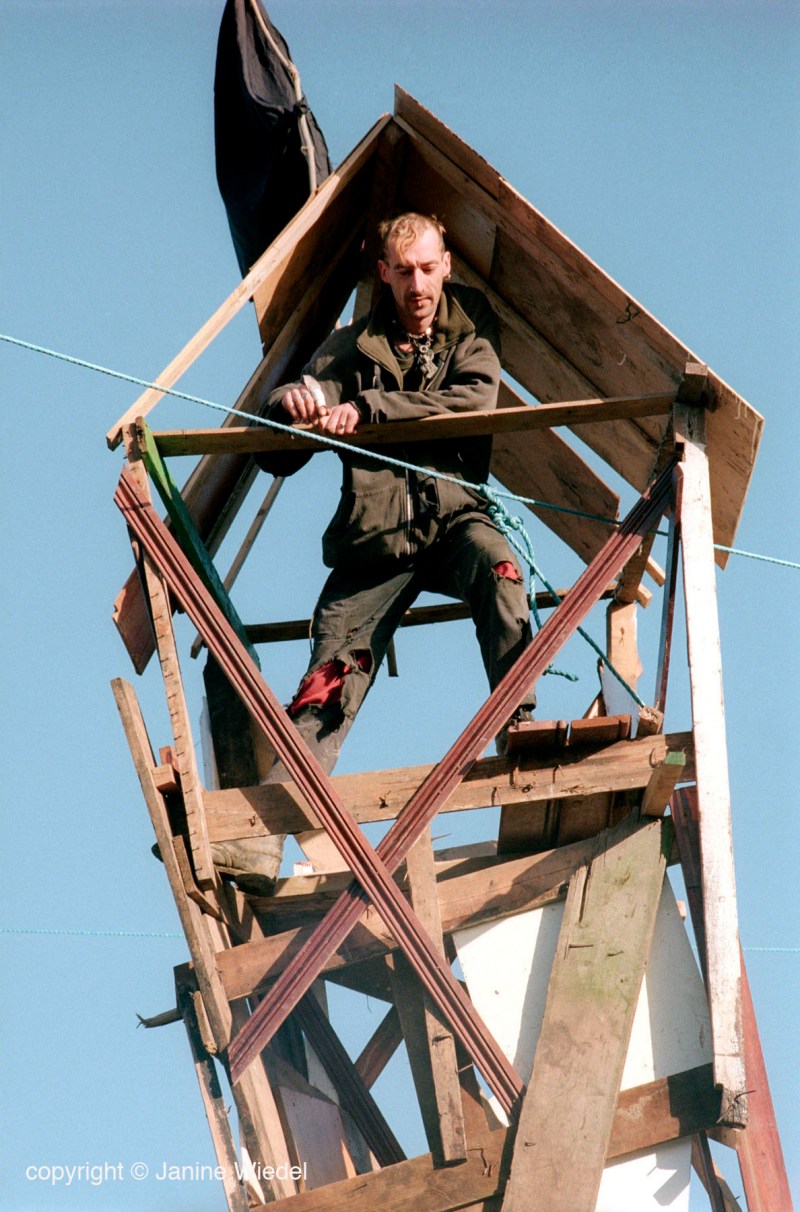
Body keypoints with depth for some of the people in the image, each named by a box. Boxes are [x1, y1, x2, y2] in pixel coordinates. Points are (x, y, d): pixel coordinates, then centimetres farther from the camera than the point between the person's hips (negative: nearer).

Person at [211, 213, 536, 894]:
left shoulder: (470, 329, 9)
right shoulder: (351, 349, 11)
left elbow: (473, 400, -14)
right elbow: (278, 458, 9)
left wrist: (369, 409, -20)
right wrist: (291, 405, -15)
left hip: (454, 516, 0)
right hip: (375, 541, 0)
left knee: (496, 565, -37)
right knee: (326, 689, -13)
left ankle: (521, 729, -35)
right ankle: (257, 844, -19)